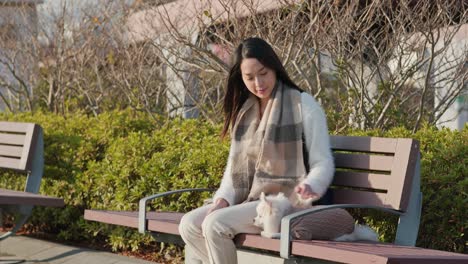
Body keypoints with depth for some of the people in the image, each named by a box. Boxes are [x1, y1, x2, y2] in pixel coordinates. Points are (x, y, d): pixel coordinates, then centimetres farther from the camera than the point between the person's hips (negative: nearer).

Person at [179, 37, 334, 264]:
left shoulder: (303, 105, -3)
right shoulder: (243, 111, 16)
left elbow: (323, 162, -6)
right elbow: (234, 164, 17)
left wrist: (309, 186, -29)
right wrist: (223, 198, -3)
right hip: (247, 201, 7)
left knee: (215, 224, -26)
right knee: (189, 225, -16)